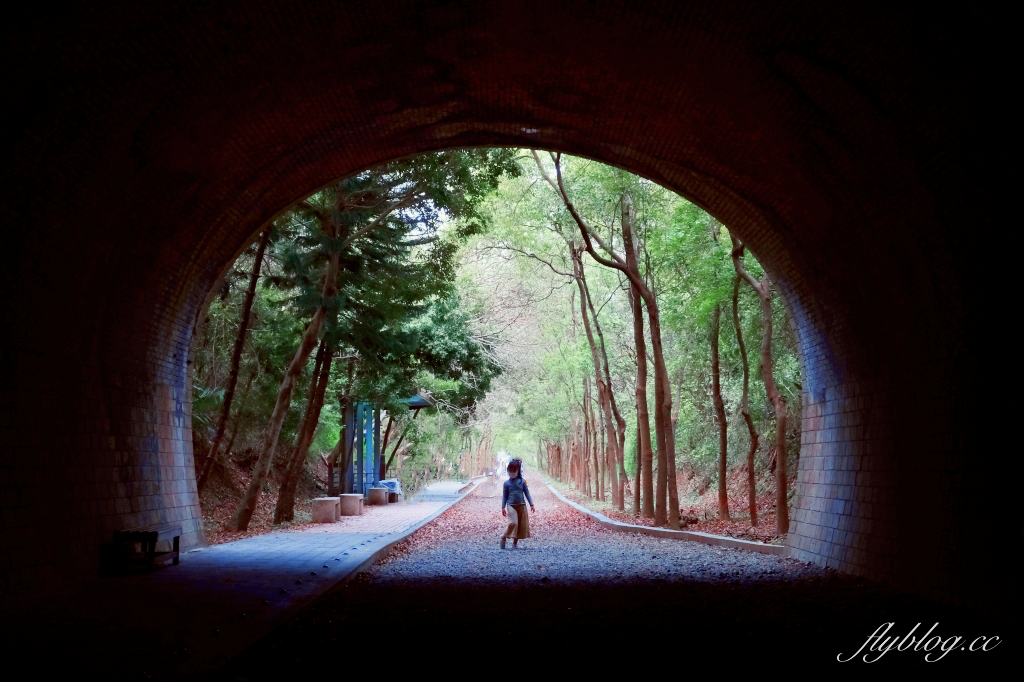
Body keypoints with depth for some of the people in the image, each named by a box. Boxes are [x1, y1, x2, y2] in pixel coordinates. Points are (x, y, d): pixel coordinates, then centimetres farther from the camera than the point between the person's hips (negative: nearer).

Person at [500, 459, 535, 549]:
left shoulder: (522, 481, 3)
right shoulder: (507, 483, 1)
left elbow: (527, 493, 6)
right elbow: (504, 496, 5)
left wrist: (531, 504, 3)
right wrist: (503, 508, 1)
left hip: (522, 506, 3)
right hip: (511, 506, -3)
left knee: (522, 525, 2)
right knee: (513, 523, -19)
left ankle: (515, 543, 13)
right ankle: (503, 538, 0)